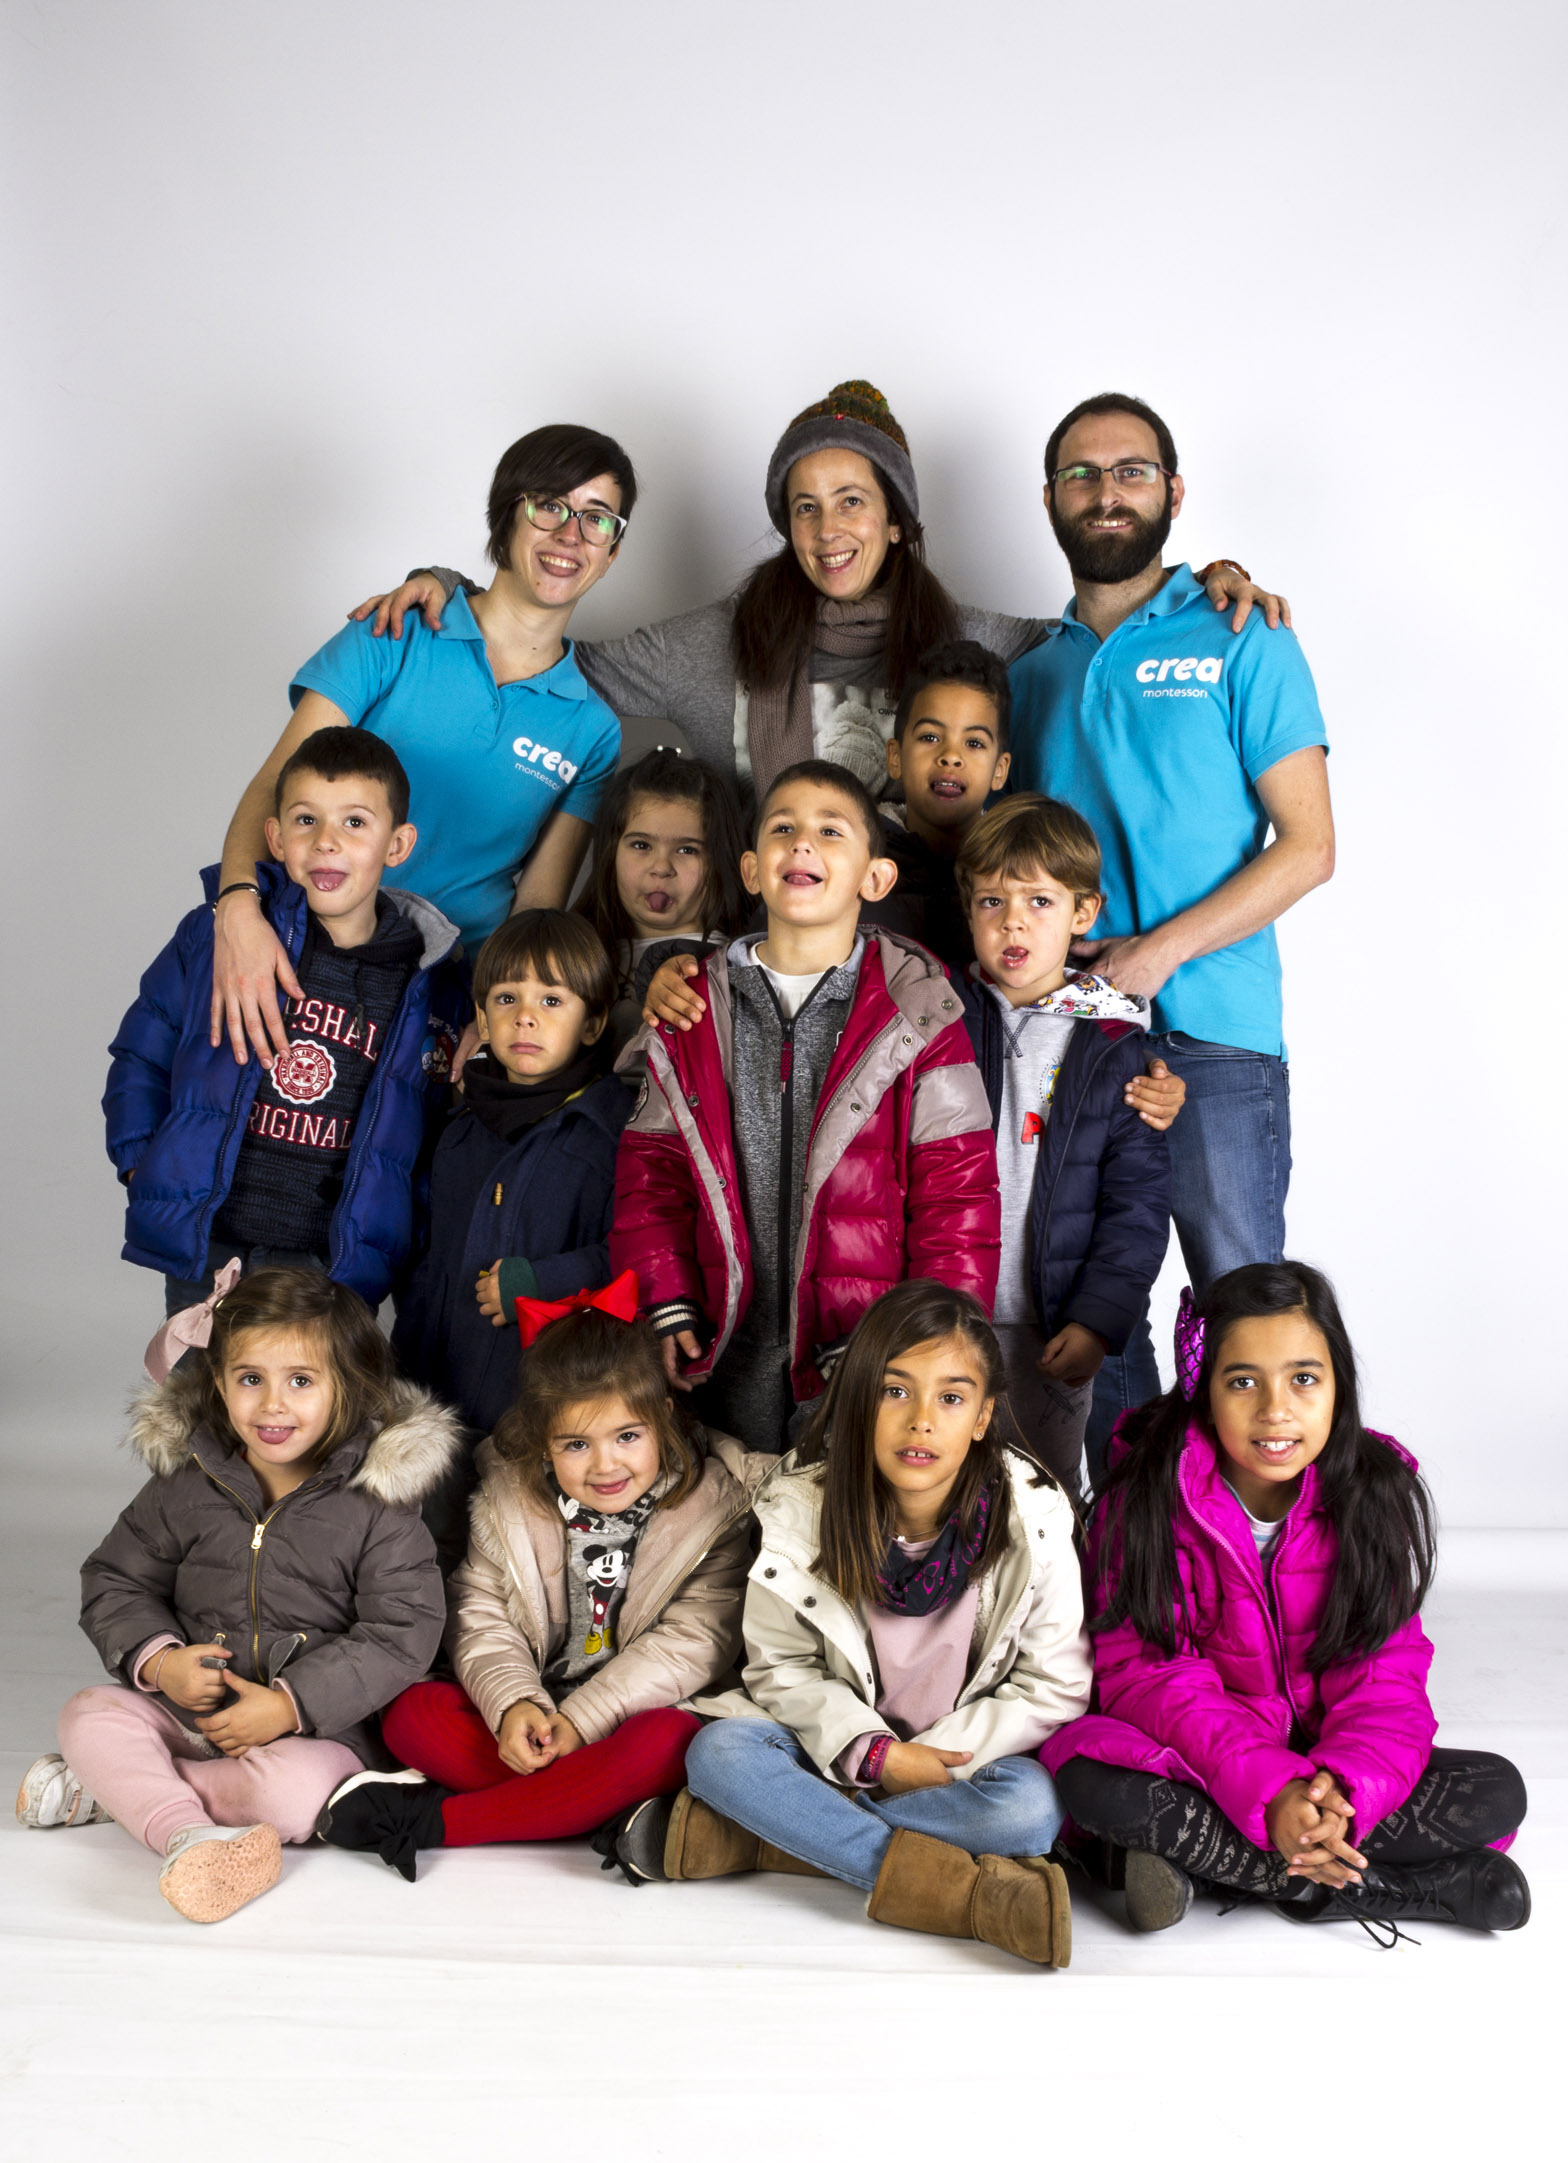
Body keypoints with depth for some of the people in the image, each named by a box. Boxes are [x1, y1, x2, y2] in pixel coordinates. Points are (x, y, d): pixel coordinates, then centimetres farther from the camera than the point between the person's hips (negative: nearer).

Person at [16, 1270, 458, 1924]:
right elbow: (115, 1580, 9)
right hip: (188, 1707, 4)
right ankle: (187, 1836, -39)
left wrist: (290, 1702, -20)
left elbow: (402, 1635, -13)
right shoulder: (186, 1486, 1)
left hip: (318, 1723, -3)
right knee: (89, 1715, -19)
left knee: (295, 1793, -33)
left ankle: (112, 1788, -17)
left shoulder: (376, 1505, -10)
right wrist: (157, 1659, -12)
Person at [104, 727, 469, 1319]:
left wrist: (404, 1240, -4)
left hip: (334, 1268, -1)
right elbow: (142, 1052, 10)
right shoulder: (217, 932, -2)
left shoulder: (430, 982, -1)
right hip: (202, 1251, 1)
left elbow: (438, 1136, 5)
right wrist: (143, 1163, 1)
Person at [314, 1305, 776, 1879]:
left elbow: (694, 1642, -14)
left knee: (664, 1743, -37)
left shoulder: (719, 1505, -11)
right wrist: (512, 1703, -19)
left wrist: (582, 1719, -20)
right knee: (412, 1711, -19)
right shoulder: (510, 1498, 0)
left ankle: (437, 1820, -26)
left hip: (641, 1712, -3)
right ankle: (605, 1809, -26)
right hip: (533, 1721, 3)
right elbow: (481, 1611, 0)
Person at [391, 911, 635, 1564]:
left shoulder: (617, 1130, -11)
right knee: (439, 1554, 17)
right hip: (448, 1399, 6)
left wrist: (538, 1282, -20)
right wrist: (405, 1354, 21)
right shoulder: (462, 1128, 11)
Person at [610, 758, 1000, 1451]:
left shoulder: (917, 1017, -5)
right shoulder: (692, 1011, 5)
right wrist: (667, 1305, -1)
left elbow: (958, 1190, -6)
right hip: (735, 1352, 3)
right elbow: (651, 1168, 8)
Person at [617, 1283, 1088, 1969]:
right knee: (719, 1750, -26)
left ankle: (759, 1838, -26)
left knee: (1030, 1808, -33)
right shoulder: (802, 1507, -12)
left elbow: (1054, 1688, -9)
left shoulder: (1031, 1520, -14)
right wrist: (873, 1752, -20)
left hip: (969, 1755, -1)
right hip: (844, 1749, 1)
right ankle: (959, 1889, -31)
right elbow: (782, 1667, -5)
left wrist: (934, 1762, -18)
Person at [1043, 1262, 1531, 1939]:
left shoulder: (1375, 1495, -5)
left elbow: (1387, 1679, -8)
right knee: (1094, 1781, -34)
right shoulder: (1149, 1495, -12)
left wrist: (1340, 1789, -30)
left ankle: (1197, 1861, -21)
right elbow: (1145, 1672, -17)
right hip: (1194, 1765, -2)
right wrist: (1270, 1791, -32)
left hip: (1325, 1765, 3)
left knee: (1496, 1792, -21)